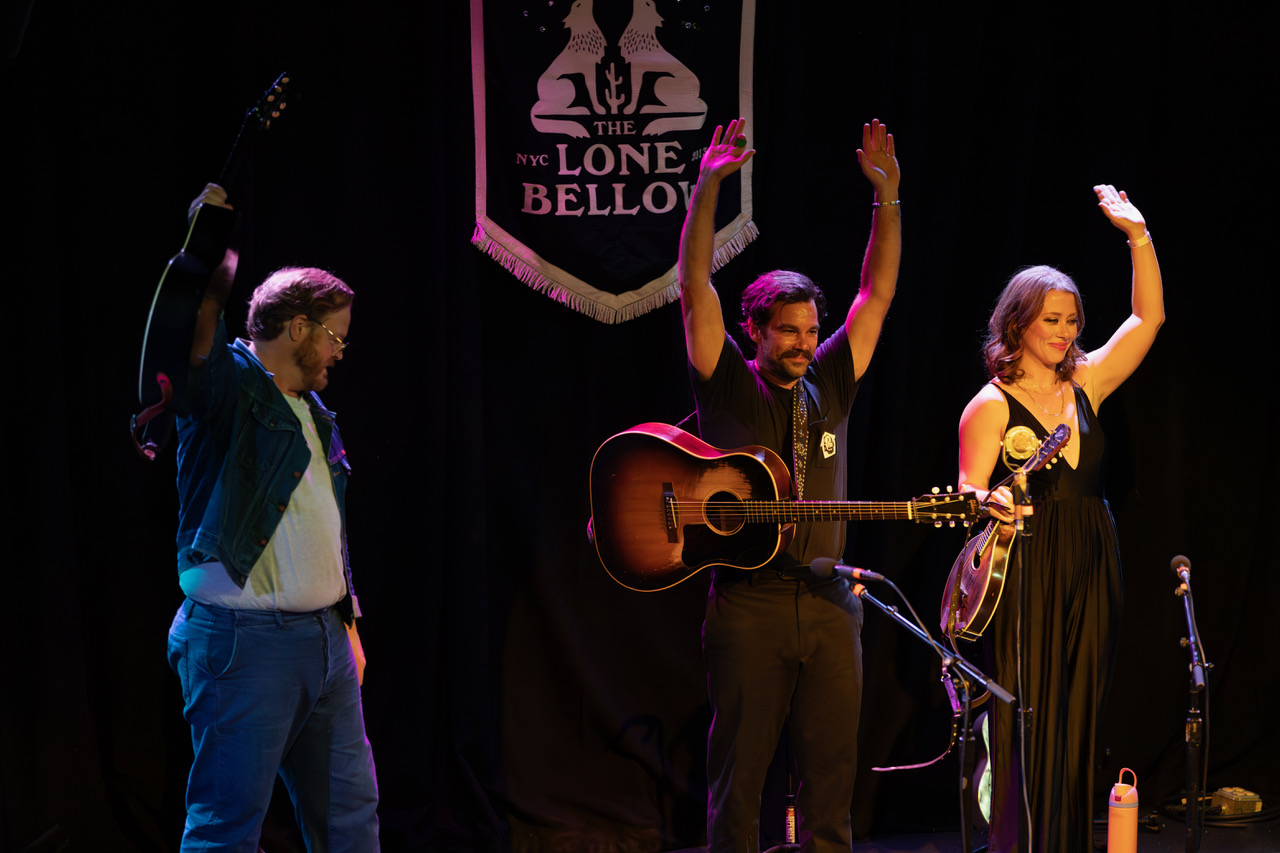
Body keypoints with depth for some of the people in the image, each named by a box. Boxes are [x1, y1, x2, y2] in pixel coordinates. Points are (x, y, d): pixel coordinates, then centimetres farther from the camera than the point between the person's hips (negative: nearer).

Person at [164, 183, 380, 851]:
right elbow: (198, 323, -27)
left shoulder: (314, 414, 19)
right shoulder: (226, 387, -6)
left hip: (324, 638, 9)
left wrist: (348, 621, 25)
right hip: (244, 642, -9)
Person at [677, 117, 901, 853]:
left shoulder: (829, 386, 12)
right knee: (739, 773, 0)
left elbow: (878, 293, 11)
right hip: (749, 600, -4)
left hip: (828, 600, 4)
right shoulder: (729, 387, 2)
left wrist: (887, 196, 3)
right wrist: (708, 187, -15)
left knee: (834, 769, 3)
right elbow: (695, 286, -6)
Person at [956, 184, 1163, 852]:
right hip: (1027, 577, -5)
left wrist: (1137, 233, 1)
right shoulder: (992, 405, -4)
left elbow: (1148, 318, 9)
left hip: (1091, 573, 6)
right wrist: (992, 503, -31)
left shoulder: (1084, 384, 10)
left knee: (1078, 726, 7)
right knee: (1028, 727, -5)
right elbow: (969, 492, -8)